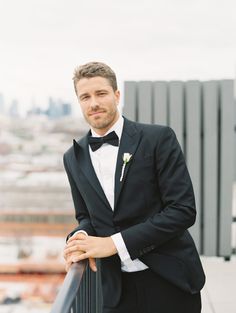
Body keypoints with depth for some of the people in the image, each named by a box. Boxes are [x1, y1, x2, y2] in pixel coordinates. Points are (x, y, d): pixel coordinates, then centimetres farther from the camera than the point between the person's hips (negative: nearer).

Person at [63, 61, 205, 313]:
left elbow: (183, 210, -14)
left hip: (170, 282, -3)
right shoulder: (74, 158, 5)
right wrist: (81, 238, -10)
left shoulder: (158, 138, -9)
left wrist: (113, 243, -18)